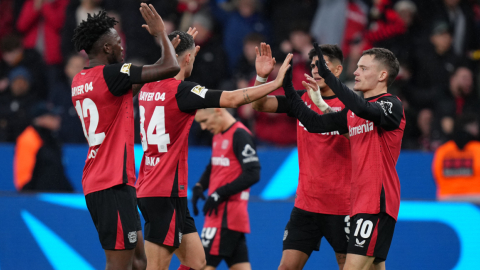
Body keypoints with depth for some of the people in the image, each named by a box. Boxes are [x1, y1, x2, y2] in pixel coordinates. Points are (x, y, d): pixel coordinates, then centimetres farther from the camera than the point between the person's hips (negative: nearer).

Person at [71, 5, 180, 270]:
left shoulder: (79, 81, 13)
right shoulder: (109, 74, -14)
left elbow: (130, 89, 30)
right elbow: (170, 68, -18)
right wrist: (161, 33, 0)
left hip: (95, 184, 9)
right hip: (114, 185, -9)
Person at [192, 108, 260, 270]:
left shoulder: (240, 135, -13)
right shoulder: (218, 136, 14)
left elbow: (252, 174, -18)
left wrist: (220, 193, -18)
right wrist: (199, 187, 6)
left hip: (227, 214, -9)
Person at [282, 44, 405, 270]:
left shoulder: (391, 105, -9)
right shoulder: (352, 112, 17)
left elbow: (363, 109, -29)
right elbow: (313, 123, 18)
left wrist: (327, 75, -29)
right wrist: (288, 88, 11)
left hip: (377, 202, -9)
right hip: (360, 202, 9)